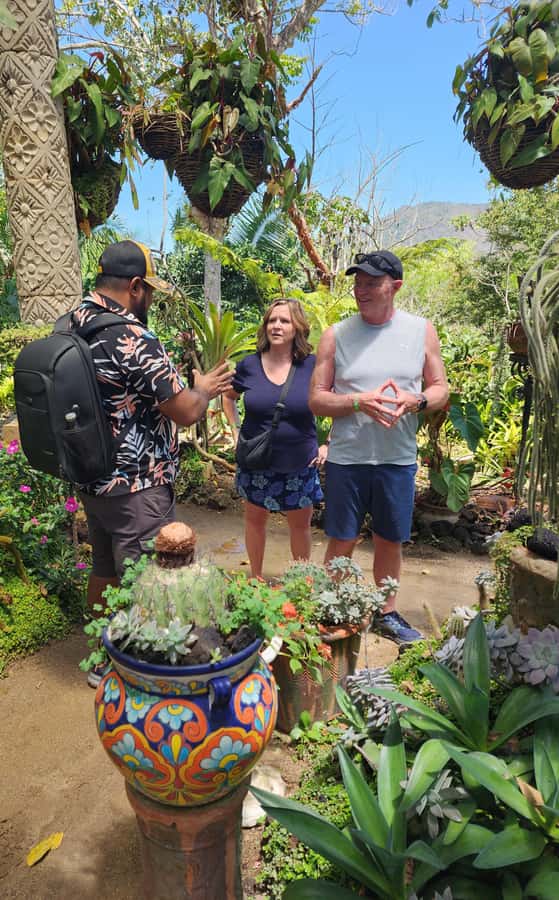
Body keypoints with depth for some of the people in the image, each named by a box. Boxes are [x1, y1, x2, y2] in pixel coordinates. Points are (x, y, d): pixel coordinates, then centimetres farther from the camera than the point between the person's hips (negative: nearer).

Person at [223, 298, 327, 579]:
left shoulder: (313, 366, -10)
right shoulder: (249, 365, -6)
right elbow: (228, 397, 13)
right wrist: (236, 432, 4)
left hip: (300, 465, -1)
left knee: (300, 524, 14)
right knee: (254, 519, 15)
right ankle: (255, 578, 37)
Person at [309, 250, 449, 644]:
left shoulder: (422, 331, 1)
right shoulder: (336, 335, -2)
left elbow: (441, 388, 6)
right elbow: (316, 400, -3)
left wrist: (416, 401, -16)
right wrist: (360, 401, -20)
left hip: (399, 459, 2)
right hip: (347, 459, -1)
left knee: (390, 540, 15)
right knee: (343, 542, 8)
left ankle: (388, 613, 35)